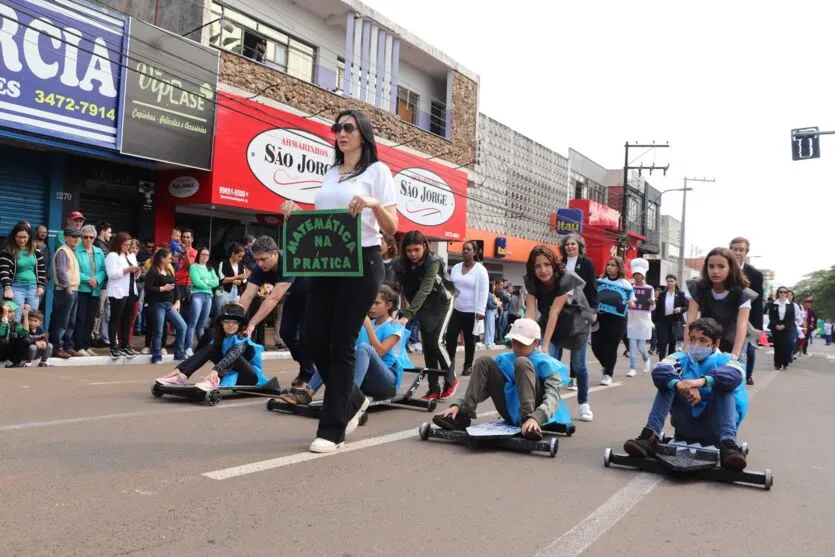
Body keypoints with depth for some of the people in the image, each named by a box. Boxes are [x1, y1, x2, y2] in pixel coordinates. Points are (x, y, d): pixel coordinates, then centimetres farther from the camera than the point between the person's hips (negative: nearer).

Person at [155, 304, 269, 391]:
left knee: (233, 354, -33)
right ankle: (181, 376, -21)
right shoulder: (220, 339, 1)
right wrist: (179, 368, -20)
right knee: (209, 348, -9)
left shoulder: (242, 340, -19)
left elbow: (233, 354, -39)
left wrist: (216, 369, -56)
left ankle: (213, 382, -54)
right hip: (231, 373, 6)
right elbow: (204, 352, -7)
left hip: (251, 377, -6)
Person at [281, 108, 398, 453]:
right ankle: (352, 400, 27)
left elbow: (391, 229, -6)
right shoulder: (330, 174, 18)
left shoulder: (377, 171, 0)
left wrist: (374, 204, -24)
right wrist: (297, 213, 3)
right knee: (313, 340, 3)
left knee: (341, 345, -4)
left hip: (361, 263, -6)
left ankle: (332, 429, 6)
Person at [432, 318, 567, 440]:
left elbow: (553, 396, -16)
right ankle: (463, 416, -14)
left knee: (522, 362, -24)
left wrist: (536, 418, -38)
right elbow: (480, 389, 14)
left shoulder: (546, 364, 0)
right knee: (484, 362, -4)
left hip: (532, 412, -5)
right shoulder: (504, 359, 16)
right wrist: (458, 405, -5)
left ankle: (531, 424, -37)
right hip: (511, 413, 5)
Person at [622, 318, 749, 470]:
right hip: (686, 427, 2)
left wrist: (703, 381, -45)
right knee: (668, 383, -14)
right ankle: (650, 437, -29)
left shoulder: (724, 360, 0)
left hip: (714, 428, -2)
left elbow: (735, 374, -27)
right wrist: (679, 384, -41)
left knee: (724, 385, -22)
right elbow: (659, 371, -19)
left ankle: (728, 444, -41)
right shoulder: (680, 358, 5)